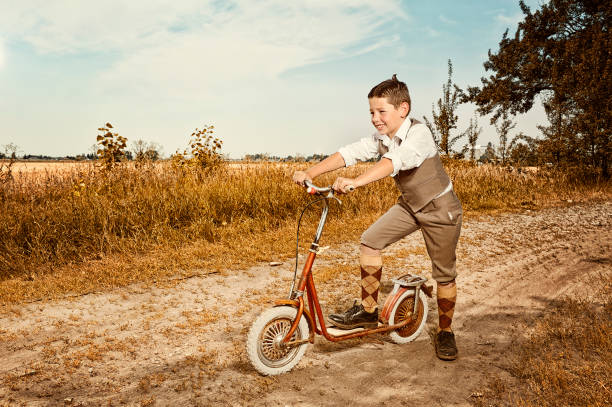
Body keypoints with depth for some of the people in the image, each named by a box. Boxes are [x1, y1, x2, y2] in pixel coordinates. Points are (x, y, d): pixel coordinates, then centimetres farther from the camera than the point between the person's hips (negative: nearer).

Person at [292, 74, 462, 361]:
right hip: (409, 204, 6)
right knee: (370, 241, -9)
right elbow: (349, 153, -15)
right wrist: (310, 173, -27)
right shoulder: (380, 139, -6)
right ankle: (368, 311, 4)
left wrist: (356, 182, -58)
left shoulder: (419, 133, -27)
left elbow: (397, 160, -45)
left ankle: (445, 332, 22)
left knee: (444, 274, 0)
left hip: (440, 208, -6)